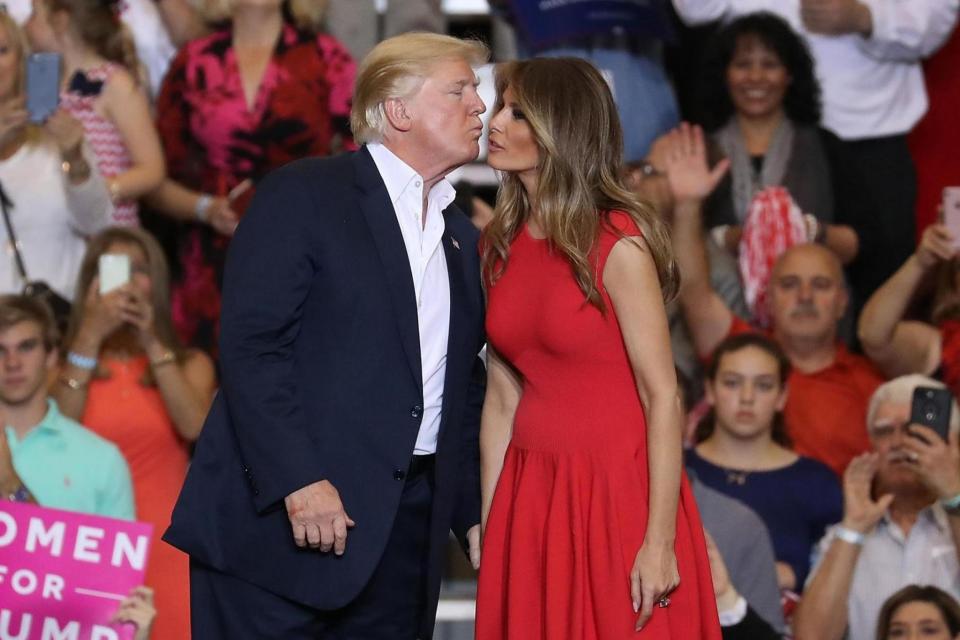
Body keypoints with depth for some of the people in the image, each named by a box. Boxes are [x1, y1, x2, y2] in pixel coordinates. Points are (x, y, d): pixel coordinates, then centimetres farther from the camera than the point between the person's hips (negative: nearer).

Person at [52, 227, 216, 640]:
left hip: (163, 545, 1)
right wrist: (89, 339, -11)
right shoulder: (66, 361, 8)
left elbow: (196, 427, -9)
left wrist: (152, 343, -10)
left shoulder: (189, 363, 11)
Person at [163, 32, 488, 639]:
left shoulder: (464, 240, 18)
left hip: (407, 536, 6)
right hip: (279, 516, -6)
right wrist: (298, 479, -20)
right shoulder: (303, 196, -3)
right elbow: (251, 346, -12)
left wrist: (474, 512, 13)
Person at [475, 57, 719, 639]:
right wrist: (489, 526, 6)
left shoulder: (618, 244, -13)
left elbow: (662, 397, -14)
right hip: (530, 494, 6)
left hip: (615, 494, -6)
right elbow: (501, 397, 9)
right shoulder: (503, 245, 7)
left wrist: (661, 543, -18)